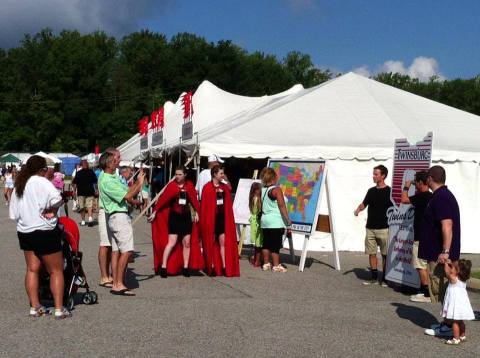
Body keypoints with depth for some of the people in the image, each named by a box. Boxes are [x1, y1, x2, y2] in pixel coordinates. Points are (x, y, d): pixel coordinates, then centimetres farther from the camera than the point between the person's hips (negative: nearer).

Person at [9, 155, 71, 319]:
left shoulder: (18, 186, 10)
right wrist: (51, 210, -11)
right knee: (56, 270, 1)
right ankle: (59, 309, 1)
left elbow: (13, 214, 11)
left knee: (32, 269, 13)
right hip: (44, 232, -7)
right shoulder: (41, 182, -13)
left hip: (24, 232, 7)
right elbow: (57, 199, -28)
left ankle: (34, 307, 15)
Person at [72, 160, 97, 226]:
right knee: (90, 206, -3)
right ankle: (90, 218, -25)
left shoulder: (78, 173, -1)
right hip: (90, 192, 0)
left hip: (81, 192, 0)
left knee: (82, 207, 10)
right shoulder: (91, 172, 2)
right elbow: (95, 182, 11)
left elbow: (75, 183, -1)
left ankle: (83, 221, 13)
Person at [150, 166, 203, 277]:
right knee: (172, 242, -9)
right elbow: (162, 199, -9)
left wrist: (197, 212, -8)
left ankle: (185, 267, 15)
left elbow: (194, 199, 3)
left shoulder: (189, 186, 2)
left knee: (187, 243, 6)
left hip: (186, 216, 3)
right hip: (174, 216, -3)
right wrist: (155, 212, -15)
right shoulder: (171, 186, -6)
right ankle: (163, 267, -4)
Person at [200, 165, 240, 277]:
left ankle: (224, 266, 4)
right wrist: (204, 220, -10)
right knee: (211, 242, 4)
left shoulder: (225, 187, 9)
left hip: (222, 217, 4)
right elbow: (204, 205, -8)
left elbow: (228, 204, 15)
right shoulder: (207, 188, -7)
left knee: (223, 242, 3)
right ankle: (212, 267, 10)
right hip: (211, 218, -4)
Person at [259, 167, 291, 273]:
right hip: (276, 222, -7)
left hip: (265, 221, 7)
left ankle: (266, 264, 18)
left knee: (266, 243, 11)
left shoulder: (263, 190, 8)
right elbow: (282, 206, -15)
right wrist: (288, 220, -10)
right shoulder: (276, 190, -13)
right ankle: (276, 266, 1)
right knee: (276, 244, -2)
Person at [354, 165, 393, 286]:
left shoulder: (389, 191, -4)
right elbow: (364, 204, 17)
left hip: (383, 228, -5)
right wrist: (357, 210, -4)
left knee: (385, 254, 1)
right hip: (370, 228, 5)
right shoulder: (371, 191, 11)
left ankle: (384, 278, 9)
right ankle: (374, 277, 15)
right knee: (371, 253, 7)